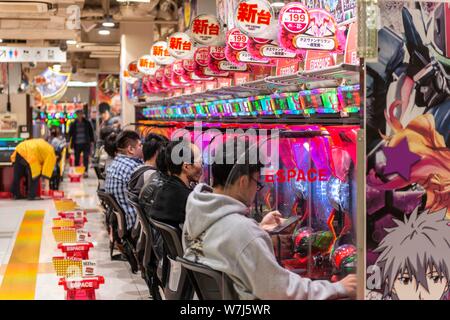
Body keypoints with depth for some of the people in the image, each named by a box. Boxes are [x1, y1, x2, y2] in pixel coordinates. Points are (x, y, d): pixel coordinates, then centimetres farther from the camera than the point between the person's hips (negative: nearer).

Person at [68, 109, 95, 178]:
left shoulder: (87, 123, 3)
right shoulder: (73, 124, 3)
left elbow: (91, 132, 9)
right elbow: (70, 133, 6)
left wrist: (91, 141, 3)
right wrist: (70, 143, -2)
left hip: (86, 143, -1)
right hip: (77, 144, 1)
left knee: (86, 158, -8)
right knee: (77, 159, 8)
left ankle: (85, 171, -8)